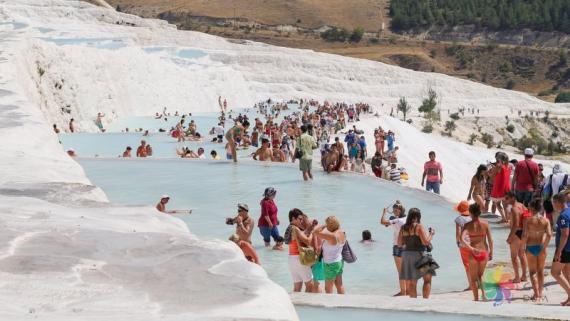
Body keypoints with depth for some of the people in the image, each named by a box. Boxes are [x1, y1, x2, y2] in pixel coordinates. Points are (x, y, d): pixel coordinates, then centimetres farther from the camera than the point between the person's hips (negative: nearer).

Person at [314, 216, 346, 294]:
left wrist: (323, 226, -14)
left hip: (331, 264, -9)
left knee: (328, 288, 1)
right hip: (339, 261, 9)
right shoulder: (341, 233, -1)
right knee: (339, 285, 18)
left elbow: (316, 231, -28)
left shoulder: (332, 236, -28)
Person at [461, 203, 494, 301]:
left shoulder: (468, 225, -8)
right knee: (480, 275, 24)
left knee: (473, 278, 16)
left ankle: (476, 299, 17)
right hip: (484, 253, 2)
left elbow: (462, 240, -21)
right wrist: (491, 252, 10)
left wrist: (472, 249, -22)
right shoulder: (485, 224, -3)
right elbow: (490, 240, -2)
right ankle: (483, 293, 3)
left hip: (473, 254, -2)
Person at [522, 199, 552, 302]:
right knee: (541, 271, 17)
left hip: (531, 247, -3)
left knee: (532, 272, 8)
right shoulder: (546, 220, -5)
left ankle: (536, 294, -1)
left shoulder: (528, 220, -12)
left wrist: (523, 246, -4)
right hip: (541, 247, 3)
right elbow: (549, 235, -14)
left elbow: (525, 235, -17)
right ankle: (540, 294, 23)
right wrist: (545, 246, -2)